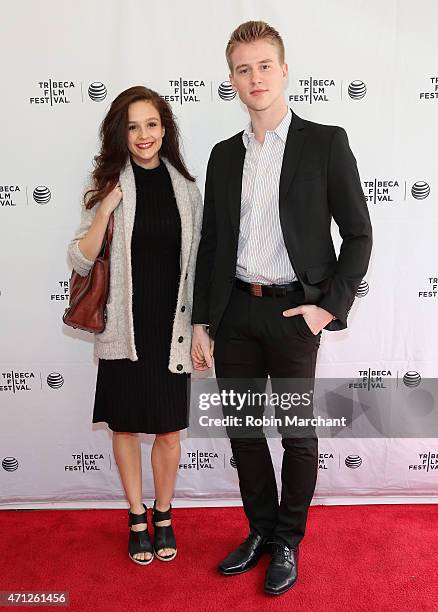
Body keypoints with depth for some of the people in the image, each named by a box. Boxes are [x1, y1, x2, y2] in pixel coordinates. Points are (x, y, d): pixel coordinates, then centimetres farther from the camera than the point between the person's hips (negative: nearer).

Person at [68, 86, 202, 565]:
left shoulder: (185, 186, 3)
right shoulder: (109, 186, 0)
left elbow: (194, 261, 7)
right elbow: (80, 261, -3)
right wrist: (105, 212, -17)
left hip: (170, 327, 1)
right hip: (123, 328, 0)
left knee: (169, 430, 9)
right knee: (125, 426, 12)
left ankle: (163, 516, 33)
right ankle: (136, 518, 33)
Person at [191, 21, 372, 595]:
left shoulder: (326, 142, -2)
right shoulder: (224, 155, 11)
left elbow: (358, 233, -2)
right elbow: (211, 243, 11)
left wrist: (330, 306, -11)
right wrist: (200, 322, 7)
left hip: (294, 313, -4)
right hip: (235, 312, 4)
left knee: (298, 435, 9)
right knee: (244, 431, 13)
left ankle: (287, 542, 31)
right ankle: (261, 530, 35)